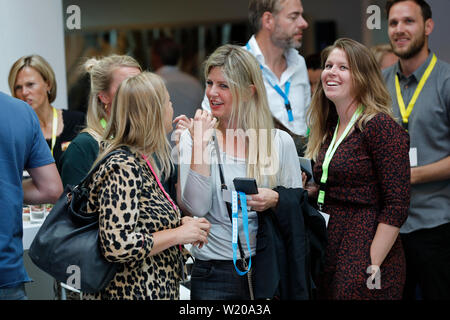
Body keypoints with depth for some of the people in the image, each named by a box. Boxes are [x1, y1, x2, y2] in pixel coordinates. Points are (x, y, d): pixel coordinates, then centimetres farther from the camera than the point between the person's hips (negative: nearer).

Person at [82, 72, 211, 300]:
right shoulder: (123, 168, -19)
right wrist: (177, 234, -17)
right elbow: (117, 246, -26)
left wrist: (179, 222, 4)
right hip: (132, 292, -9)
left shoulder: (141, 161, 9)